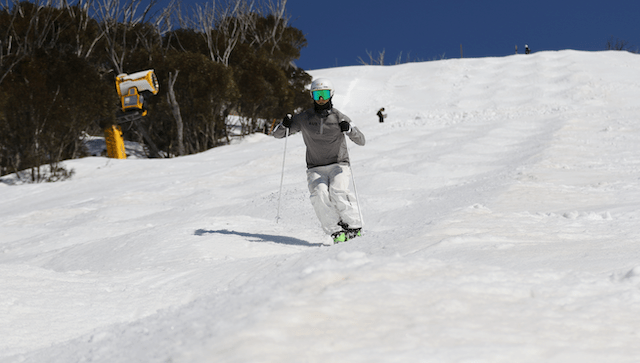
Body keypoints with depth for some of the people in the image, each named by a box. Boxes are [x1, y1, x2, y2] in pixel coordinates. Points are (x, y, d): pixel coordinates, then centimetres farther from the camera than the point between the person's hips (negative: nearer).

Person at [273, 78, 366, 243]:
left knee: (337, 191, -28)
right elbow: (277, 134, 8)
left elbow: (361, 141, -3)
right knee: (319, 194, -26)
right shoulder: (304, 118, 4)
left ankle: (354, 228, -16)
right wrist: (284, 125, -15)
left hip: (338, 165, -1)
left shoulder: (339, 118, 1)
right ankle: (336, 232, -23)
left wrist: (349, 129, -24)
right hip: (316, 169, 1)